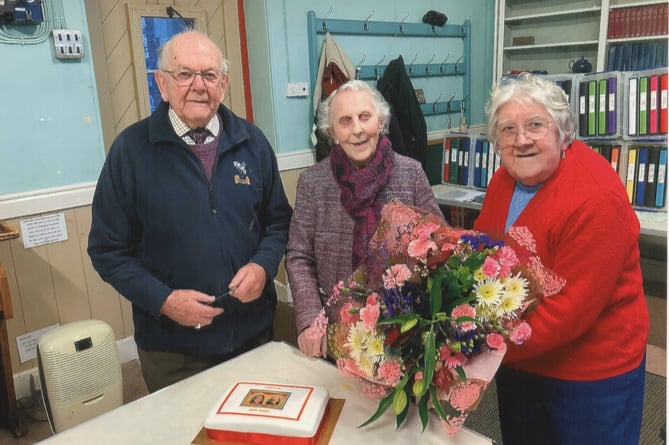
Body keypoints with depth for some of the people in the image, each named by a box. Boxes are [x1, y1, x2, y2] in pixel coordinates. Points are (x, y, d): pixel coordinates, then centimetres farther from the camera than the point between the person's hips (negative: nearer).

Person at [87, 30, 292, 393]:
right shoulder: (131, 148, -9)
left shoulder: (251, 141, 0)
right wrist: (163, 300, -17)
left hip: (254, 332, 3)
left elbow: (278, 220, 8)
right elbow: (109, 249, -5)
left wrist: (263, 266, -11)